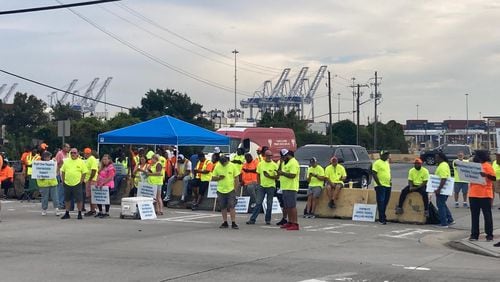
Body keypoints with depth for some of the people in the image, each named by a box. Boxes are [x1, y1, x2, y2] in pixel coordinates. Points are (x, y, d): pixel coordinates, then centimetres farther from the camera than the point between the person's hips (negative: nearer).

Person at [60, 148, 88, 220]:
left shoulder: (81, 162, 0)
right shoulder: (66, 161, 10)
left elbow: (84, 172, -1)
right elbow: (63, 171, 14)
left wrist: (81, 181, -7)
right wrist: (63, 180, 7)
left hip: (77, 184, -4)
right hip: (67, 183, 4)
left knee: (78, 199, -1)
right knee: (67, 199, 10)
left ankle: (79, 214, 9)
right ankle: (67, 213, 21)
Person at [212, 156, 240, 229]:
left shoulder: (232, 166, -3)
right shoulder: (217, 167, 1)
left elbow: (236, 178, 1)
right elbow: (213, 178, 7)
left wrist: (235, 188, -5)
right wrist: (219, 178, -13)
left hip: (231, 190, -2)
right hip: (221, 190, 3)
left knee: (231, 207, -7)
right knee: (223, 207, 8)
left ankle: (233, 223, -5)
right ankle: (225, 223, 18)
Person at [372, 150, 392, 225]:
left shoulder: (387, 163, 18)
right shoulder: (377, 163, -7)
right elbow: (374, 174, -12)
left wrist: (390, 181, 10)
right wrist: (379, 184, -16)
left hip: (388, 186, 8)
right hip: (381, 186, -8)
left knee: (385, 203, 11)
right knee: (381, 202, -8)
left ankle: (383, 217, 20)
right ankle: (381, 219, -8)